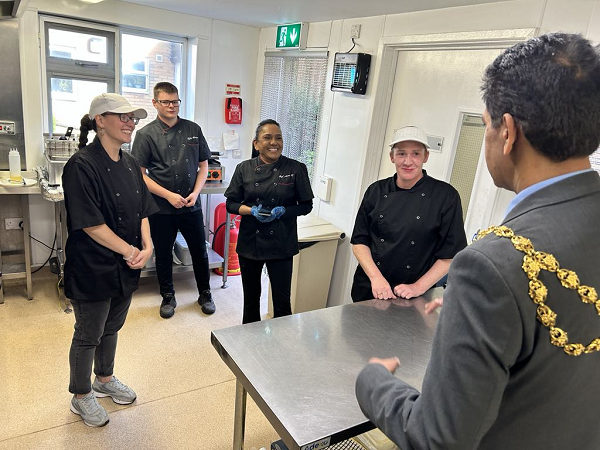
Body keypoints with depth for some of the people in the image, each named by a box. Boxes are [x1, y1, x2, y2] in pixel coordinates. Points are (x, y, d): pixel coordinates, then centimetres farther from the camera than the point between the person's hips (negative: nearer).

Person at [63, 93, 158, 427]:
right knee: (88, 336, 12)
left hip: (125, 267, 7)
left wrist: (147, 244, -8)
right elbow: (90, 224, -21)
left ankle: (105, 380, 46)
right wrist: (130, 251, -17)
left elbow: (142, 211, 8)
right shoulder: (82, 166, -18)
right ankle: (81, 396, 34)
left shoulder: (130, 164, 5)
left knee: (112, 328, 23)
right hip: (93, 270, -7)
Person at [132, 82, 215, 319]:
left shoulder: (193, 129, 4)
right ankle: (168, 297, 32)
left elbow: (203, 165, 8)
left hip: (191, 206, 2)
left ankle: (205, 293, 31)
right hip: (161, 208, -2)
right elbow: (140, 174, -7)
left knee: (199, 251, 10)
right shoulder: (146, 134, -4)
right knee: (163, 254, 12)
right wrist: (169, 195, -15)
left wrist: (195, 193, -7)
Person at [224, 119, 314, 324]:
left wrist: (283, 211, -17)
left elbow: (306, 205, -1)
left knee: (282, 299, 2)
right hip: (250, 242, 2)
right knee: (251, 296, 18)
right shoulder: (244, 168, 0)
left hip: (281, 243, -2)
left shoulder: (296, 169, -6)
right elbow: (231, 203, 3)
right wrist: (251, 210, -15)